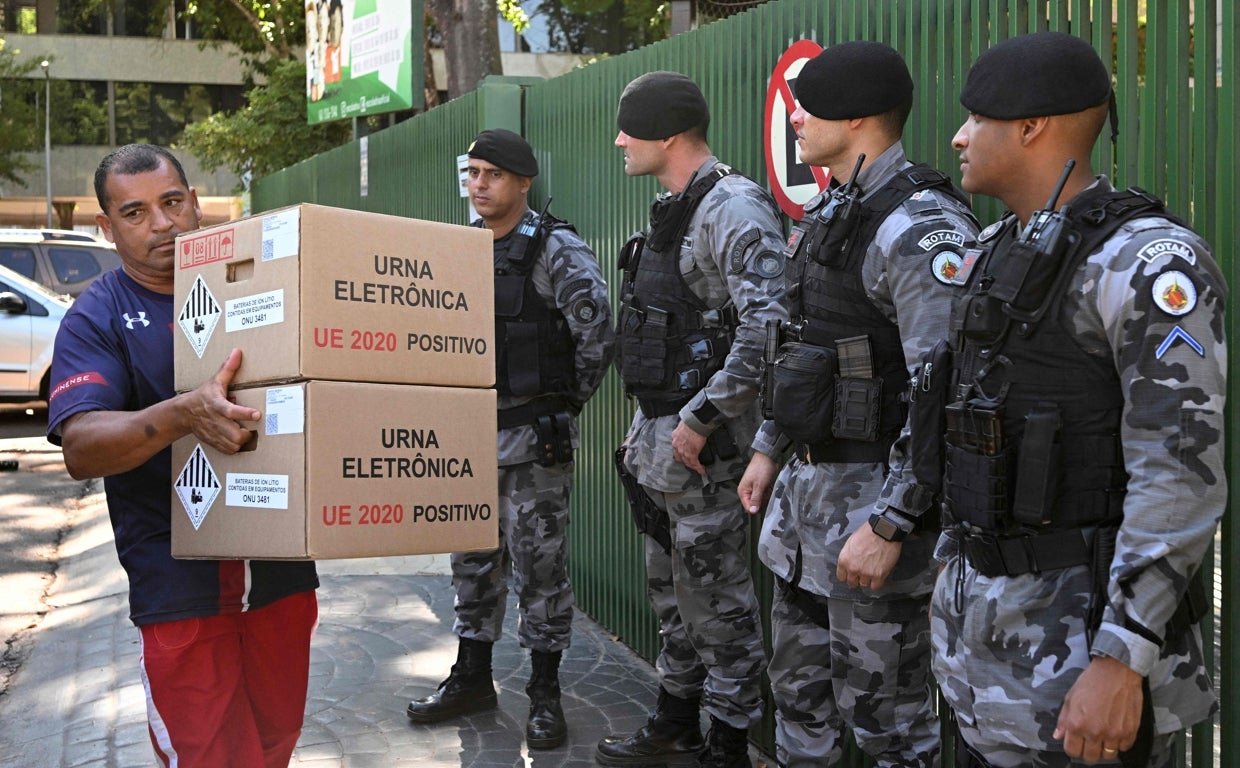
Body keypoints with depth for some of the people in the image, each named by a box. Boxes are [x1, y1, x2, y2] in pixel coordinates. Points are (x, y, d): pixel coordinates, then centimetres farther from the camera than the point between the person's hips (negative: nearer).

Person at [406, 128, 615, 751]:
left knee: (539, 562, 1)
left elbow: (596, 337, -14)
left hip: (533, 436, -6)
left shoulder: (556, 250, -10)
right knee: (473, 558, 14)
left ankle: (544, 692, 14)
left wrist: (562, 403, -6)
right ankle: (472, 677, 28)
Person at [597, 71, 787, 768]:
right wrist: (651, 426, 18)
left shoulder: (732, 208, -17)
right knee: (672, 587, 19)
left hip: (699, 442, -10)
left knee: (716, 596, 1)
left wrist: (701, 418, -24)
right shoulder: (674, 211, 15)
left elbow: (768, 326, -28)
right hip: (660, 435, 10)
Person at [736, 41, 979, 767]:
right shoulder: (828, 216, 12)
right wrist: (771, 447, 19)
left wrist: (890, 525, -26)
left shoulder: (920, 228, -19)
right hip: (809, 481, 9)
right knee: (800, 683, 21)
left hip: (871, 492, -9)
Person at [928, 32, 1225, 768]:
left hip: (1084, 621, -8)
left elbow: (1183, 476, -22)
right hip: (987, 611, 8)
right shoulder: (1004, 250, 10)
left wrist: (1120, 662, -25)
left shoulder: (1146, 260, -17)